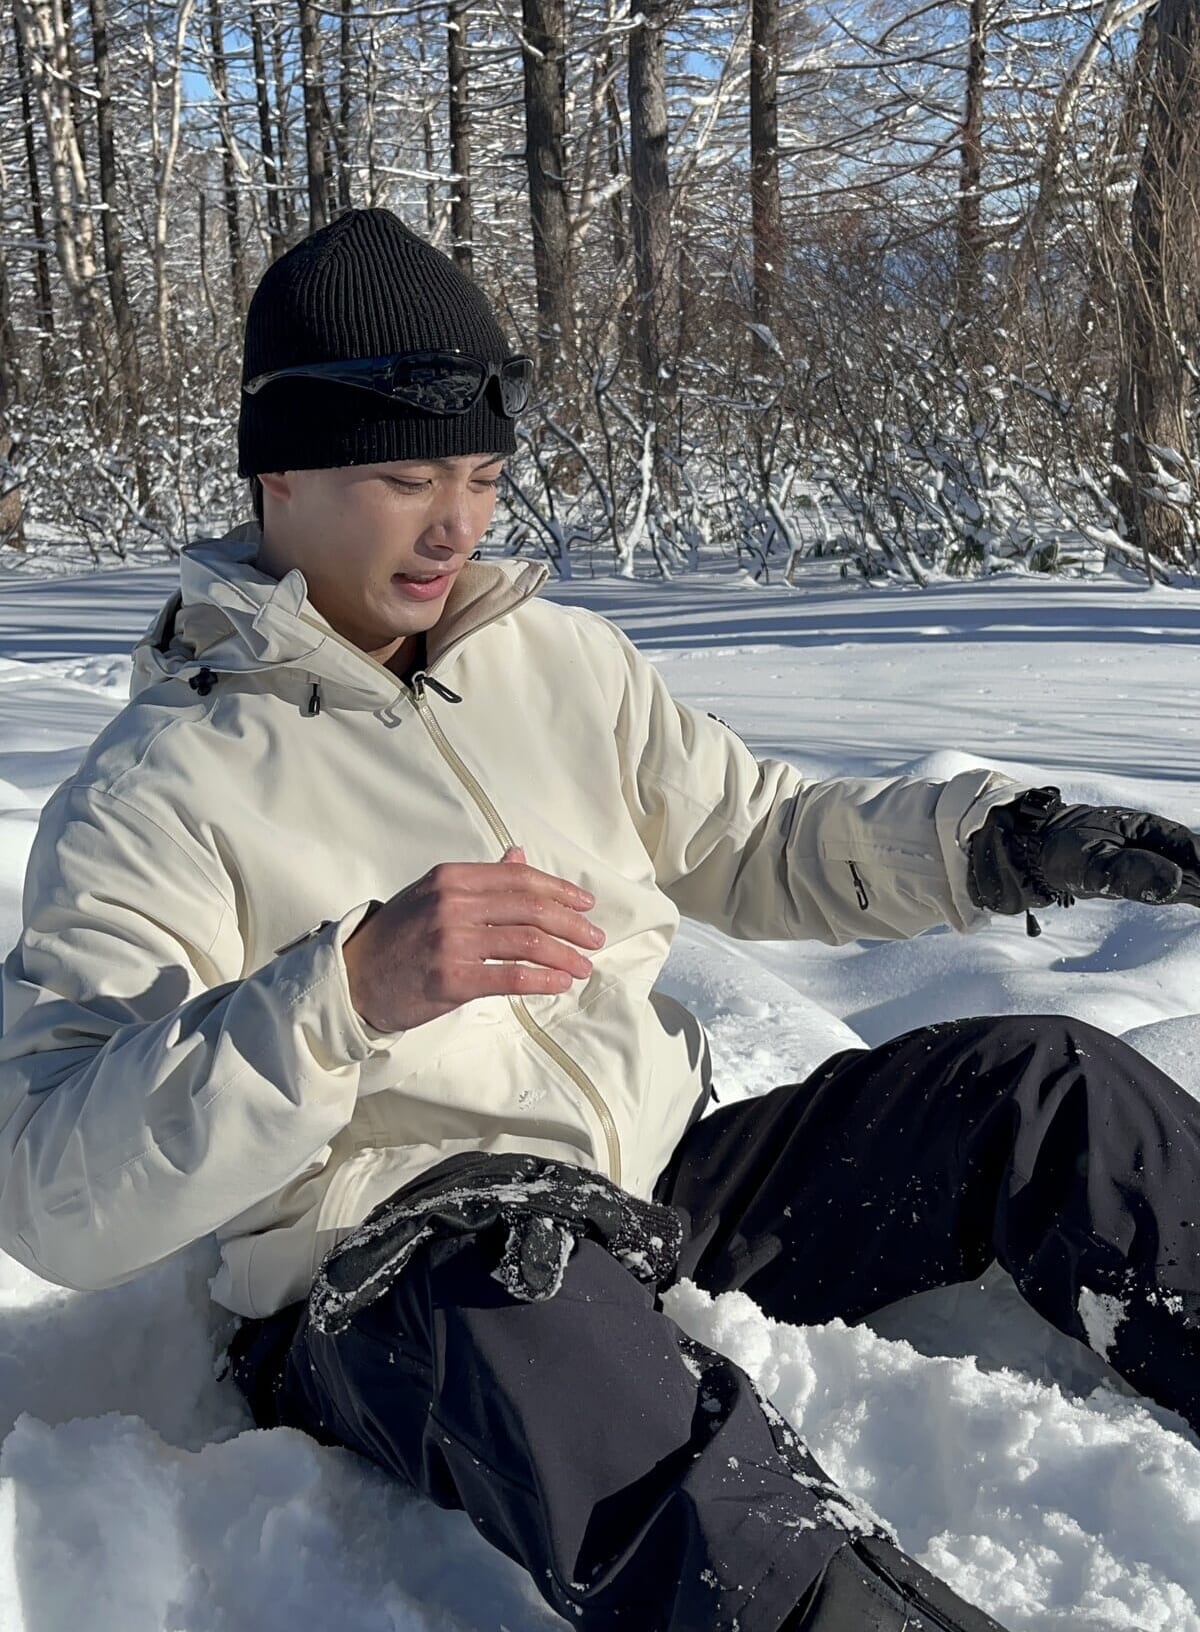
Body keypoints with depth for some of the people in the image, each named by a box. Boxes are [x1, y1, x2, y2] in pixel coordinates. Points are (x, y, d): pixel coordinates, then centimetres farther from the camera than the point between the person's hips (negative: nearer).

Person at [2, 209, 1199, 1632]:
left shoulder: (564, 662, 11)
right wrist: (346, 992, -31)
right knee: (540, 1301, -41)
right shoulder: (150, 795, -8)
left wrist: (997, 842, -1)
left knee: (1039, 1085, -8)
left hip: (669, 1185, 6)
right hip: (393, 1284, -5)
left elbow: (758, 842, 17)